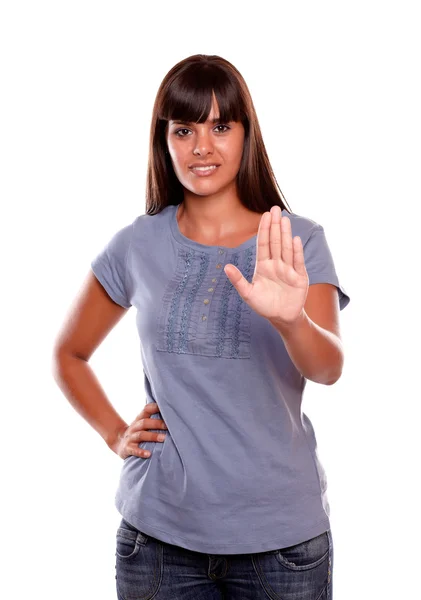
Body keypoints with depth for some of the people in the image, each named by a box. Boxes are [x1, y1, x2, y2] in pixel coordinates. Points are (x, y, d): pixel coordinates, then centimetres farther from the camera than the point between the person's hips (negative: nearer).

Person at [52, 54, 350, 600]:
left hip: (281, 530, -1)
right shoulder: (137, 245, 0)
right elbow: (69, 355, 12)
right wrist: (116, 434, -1)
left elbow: (329, 368, -18)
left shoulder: (300, 242, -4)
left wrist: (288, 319, -37)